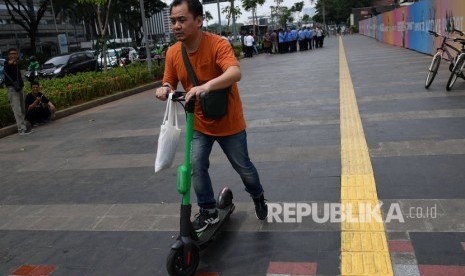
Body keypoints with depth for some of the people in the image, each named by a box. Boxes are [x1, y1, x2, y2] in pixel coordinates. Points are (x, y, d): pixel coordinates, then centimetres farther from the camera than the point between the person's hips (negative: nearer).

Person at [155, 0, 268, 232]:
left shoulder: (218, 44, -25)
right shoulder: (173, 53, -8)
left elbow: (235, 73, -42)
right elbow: (170, 84, 2)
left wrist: (206, 86, -58)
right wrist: (164, 89, -23)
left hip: (229, 122, -4)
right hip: (199, 124, 4)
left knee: (243, 167, 11)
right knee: (197, 166, -6)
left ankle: (258, 197, 42)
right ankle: (208, 212, 15)